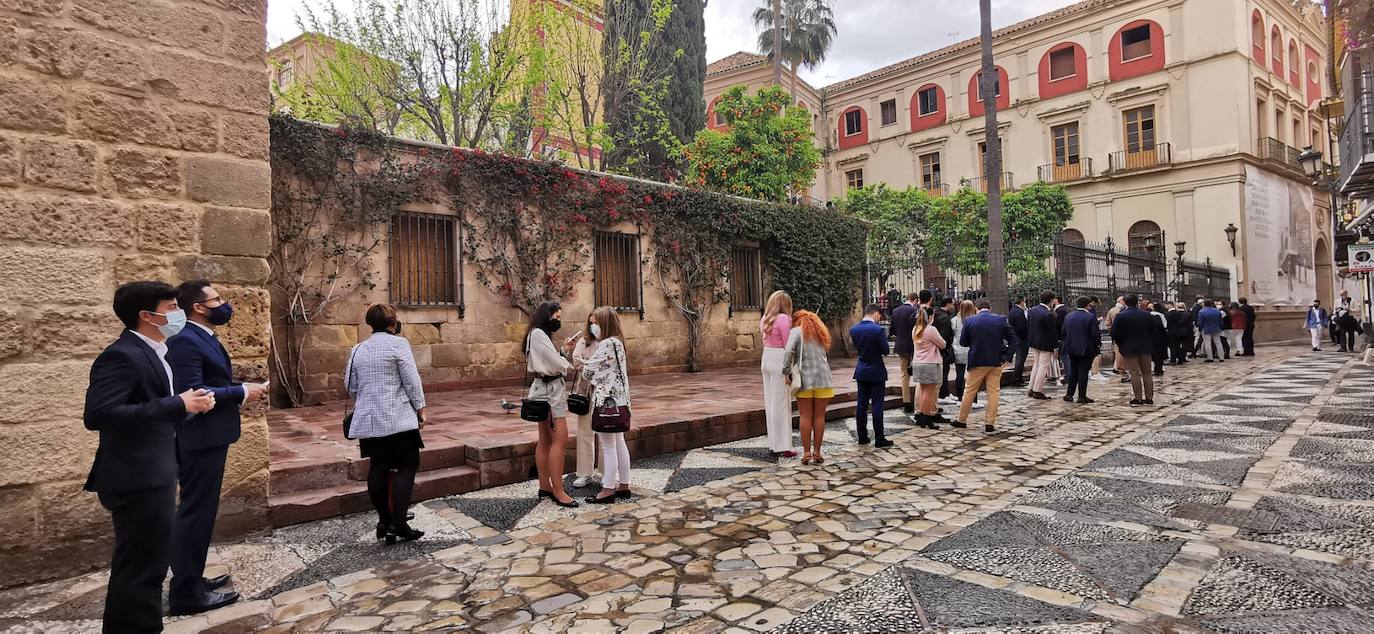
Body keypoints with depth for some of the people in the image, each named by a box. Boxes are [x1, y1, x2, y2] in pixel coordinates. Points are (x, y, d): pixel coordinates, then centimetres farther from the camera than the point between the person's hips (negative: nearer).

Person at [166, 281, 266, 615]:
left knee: (198, 510, 18)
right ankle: (186, 592, 8)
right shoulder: (184, 340, -19)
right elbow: (191, 393, -26)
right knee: (196, 512, -2)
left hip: (209, 437, 11)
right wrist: (241, 392, -20)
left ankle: (189, 578, 30)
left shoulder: (203, 335, 12)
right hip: (200, 439, -11)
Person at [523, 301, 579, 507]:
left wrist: (564, 350, 6)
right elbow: (557, 364, -16)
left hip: (549, 388, 11)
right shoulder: (538, 334, -13)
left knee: (546, 440, 13)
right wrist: (569, 365, 3)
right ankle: (558, 492, -9)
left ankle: (545, 487, 20)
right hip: (550, 389, -11)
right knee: (560, 440, -11)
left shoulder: (540, 335, 18)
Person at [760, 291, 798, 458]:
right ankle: (782, 447, 3)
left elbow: (766, 342, 11)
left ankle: (773, 444, 20)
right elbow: (788, 345, -11)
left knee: (770, 403, 12)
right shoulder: (783, 319, -12)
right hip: (780, 362, -8)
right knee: (781, 404, -2)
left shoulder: (765, 319, 12)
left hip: (766, 360, 8)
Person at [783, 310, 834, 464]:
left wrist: (786, 371, -11)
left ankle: (806, 453, 4)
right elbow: (827, 357, 16)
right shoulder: (822, 332, 17)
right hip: (823, 379, 3)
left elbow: (789, 351, -15)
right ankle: (817, 452, 10)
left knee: (806, 417, 3)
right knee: (819, 416, 7)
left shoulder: (796, 331, 0)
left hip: (804, 380, -3)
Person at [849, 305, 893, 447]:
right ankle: (879, 439, 4)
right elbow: (886, 351, -12)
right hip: (876, 372, -5)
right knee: (877, 406, 0)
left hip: (861, 372, 5)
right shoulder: (877, 330, -17)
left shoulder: (853, 330, -1)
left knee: (861, 405, 10)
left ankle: (862, 437, 17)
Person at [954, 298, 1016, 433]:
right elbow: (1013, 340, -3)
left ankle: (962, 420, 19)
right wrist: (1007, 358, -3)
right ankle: (990, 424, 8)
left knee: (970, 391, 11)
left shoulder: (969, 320, -6)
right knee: (993, 392, 8)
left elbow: (963, 342, -1)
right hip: (996, 362, 1)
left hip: (977, 362, -1)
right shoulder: (1001, 320, -2)